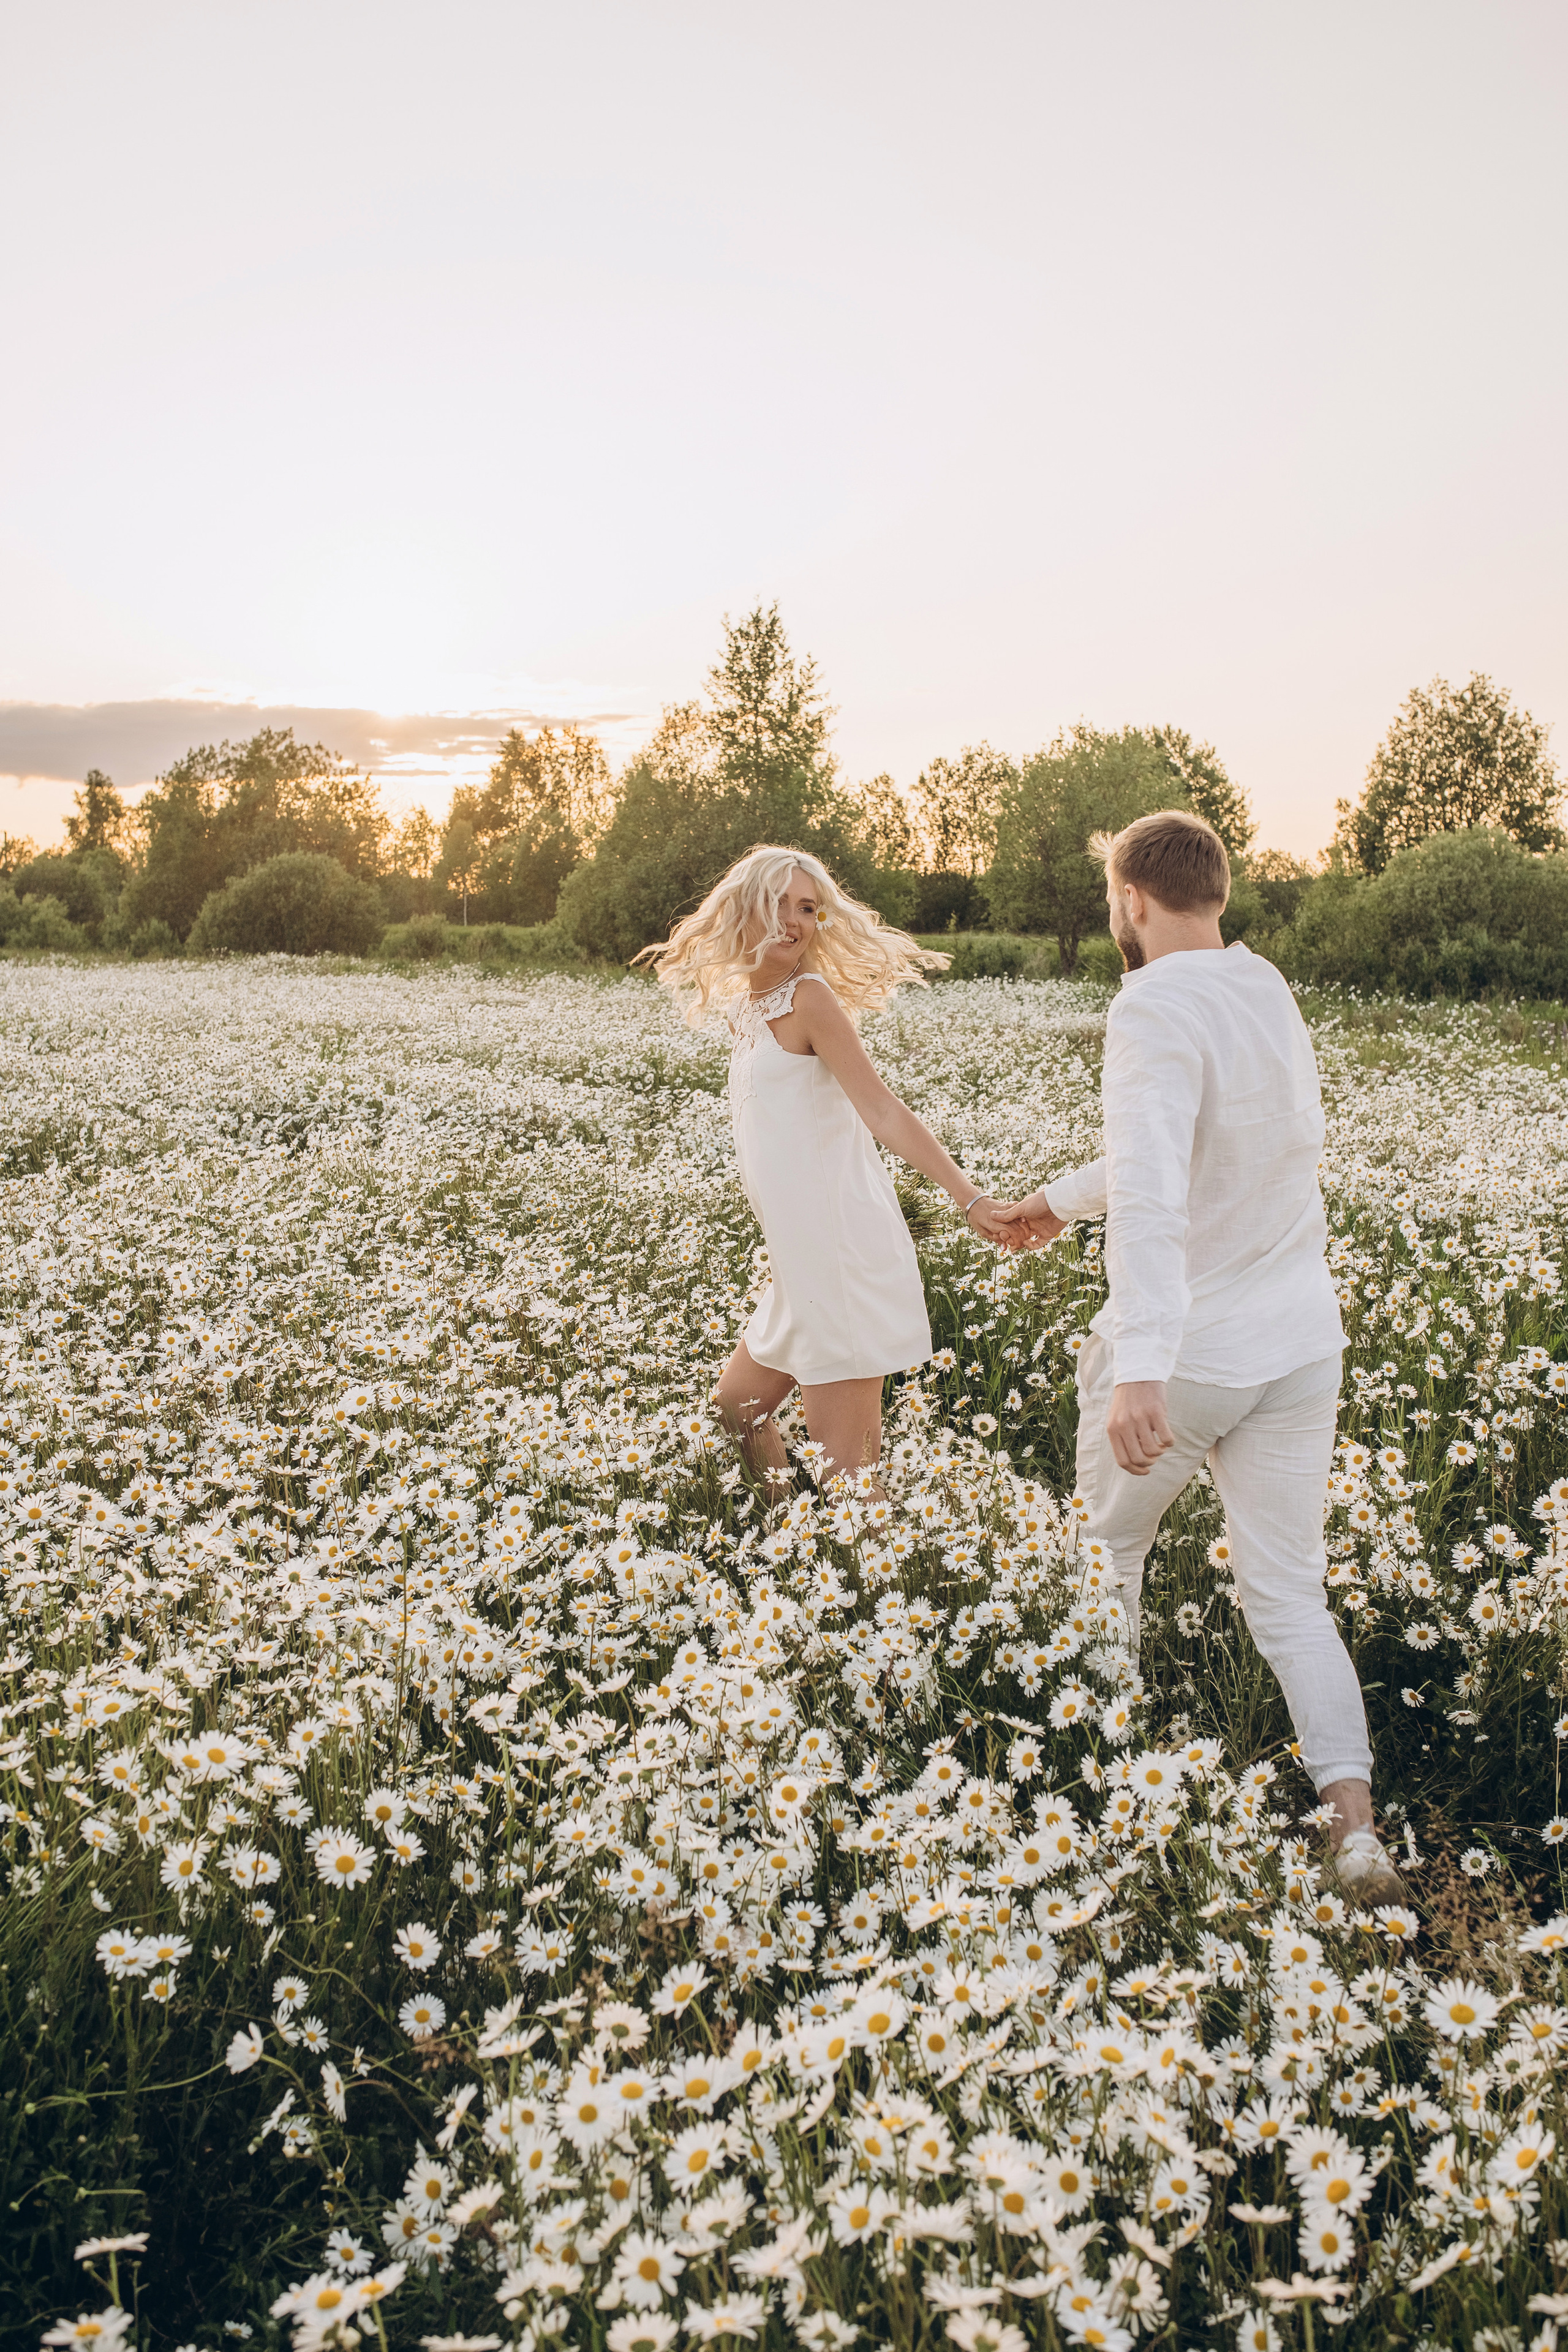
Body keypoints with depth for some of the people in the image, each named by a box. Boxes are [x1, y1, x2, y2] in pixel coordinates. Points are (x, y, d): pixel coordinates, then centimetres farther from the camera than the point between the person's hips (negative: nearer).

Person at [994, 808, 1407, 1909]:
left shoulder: (1156, 1009, -20)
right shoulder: (1269, 991, 7)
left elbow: (1153, 1196, -35)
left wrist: (1140, 1366, -43)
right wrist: (1064, 1198, 34)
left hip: (1186, 1354, -6)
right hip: (1301, 1343, 6)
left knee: (1106, 1552, 20)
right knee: (1289, 1590, 10)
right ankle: (1357, 1824, 1)